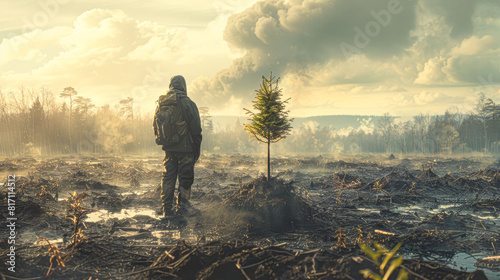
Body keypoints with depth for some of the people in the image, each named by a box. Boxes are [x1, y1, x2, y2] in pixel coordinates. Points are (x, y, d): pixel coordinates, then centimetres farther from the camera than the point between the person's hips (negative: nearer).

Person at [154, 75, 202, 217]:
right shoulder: (188, 103, -10)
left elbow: (155, 127, 12)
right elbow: (196, 128, -9)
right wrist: (197, 149, 0)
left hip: (168, 148, 4)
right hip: (186, 147, -4)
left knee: (168, 177, 12)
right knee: (185, 178, 5)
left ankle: (167, 208, 14)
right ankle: (182, 207, 6)